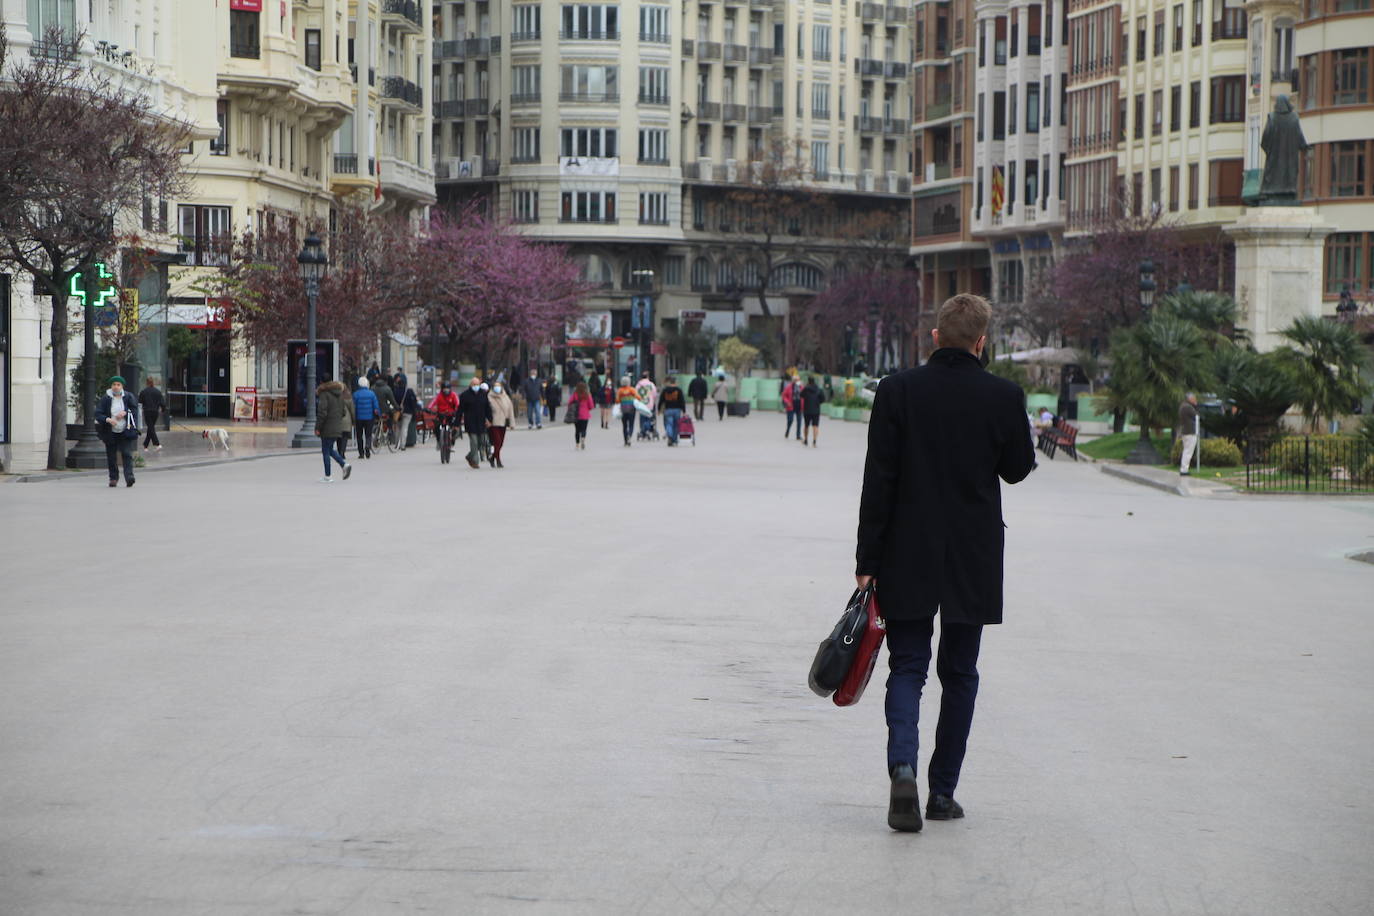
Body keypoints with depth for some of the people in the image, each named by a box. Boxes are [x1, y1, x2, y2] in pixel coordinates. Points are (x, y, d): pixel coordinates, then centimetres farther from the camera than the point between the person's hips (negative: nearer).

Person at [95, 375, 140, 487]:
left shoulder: (128, 397, 2)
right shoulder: (105, 399, -1)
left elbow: (135, 410, 7)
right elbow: (98, 414, -5)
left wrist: (125, 413, -10)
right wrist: (107, 419, -22)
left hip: (125, 432, -1)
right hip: (111, 432, 1)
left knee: (127, 454, -12)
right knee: (111, 456, 5)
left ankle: (129, 476, -18)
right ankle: (113, 478, 18)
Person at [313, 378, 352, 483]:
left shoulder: (324, 395, -9)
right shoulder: (340, 396, 13)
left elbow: (322, 413, -16)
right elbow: (343, 412, 15)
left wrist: (317, 428, -12)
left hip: (327, 429, -7)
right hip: (338, 428, 7)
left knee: (326, 451, 0)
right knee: (330, 450, 19)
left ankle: (327, 477, 1)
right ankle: (344, 464, 2)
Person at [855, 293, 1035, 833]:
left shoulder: (897, 391, -7)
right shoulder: (1003, 397, -7)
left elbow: (878, 480, -7)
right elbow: (1018, 470, 6)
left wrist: (868, 560, -3)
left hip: (908, 559, 0)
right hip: (974, 560, 1)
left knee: (907, 667, 4)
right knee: (959, 673, 12)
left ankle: (903, 766, -20)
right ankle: (943, 791, 14)